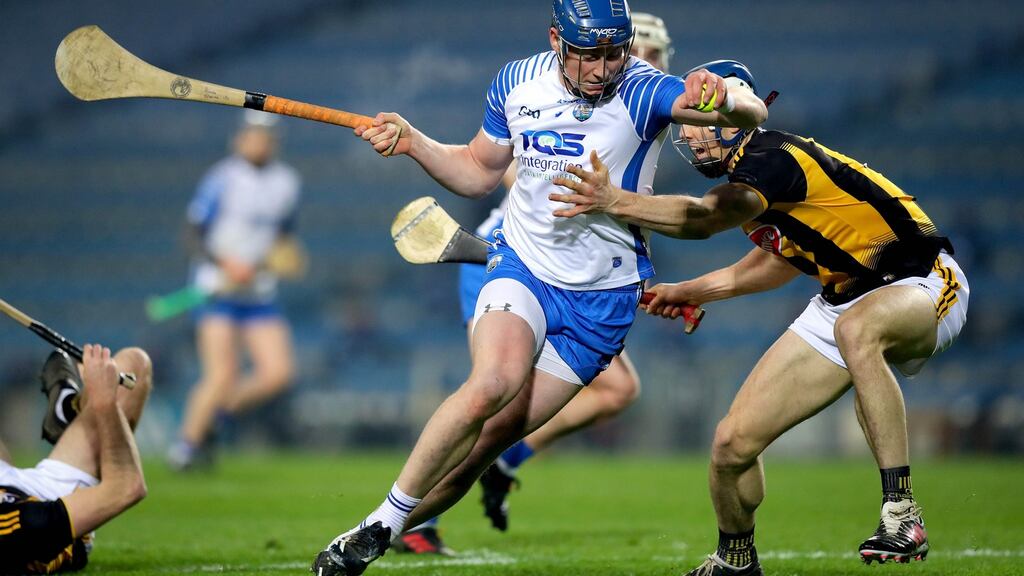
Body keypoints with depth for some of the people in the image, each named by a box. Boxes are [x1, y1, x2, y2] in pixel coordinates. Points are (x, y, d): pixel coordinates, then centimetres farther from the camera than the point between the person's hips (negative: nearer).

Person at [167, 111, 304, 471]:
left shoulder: (287, 182, 7)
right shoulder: (222, 178, -9)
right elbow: (194, 235, -9)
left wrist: (288, 255, 2)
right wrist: (225, 263, -22)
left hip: (260, 293, 5)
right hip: (217, 290, -5)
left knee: (279, 373, -8)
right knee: (223, 375, -17)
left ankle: (214, 415, 14)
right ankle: (188, 440, 3)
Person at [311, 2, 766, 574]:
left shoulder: (641, 91, -17)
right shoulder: (518, 82, -3)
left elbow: (753, 113, -31)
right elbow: (479, 172, 14)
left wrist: (725, 101, -54)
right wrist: (410, 140, -2)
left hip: (602, 296, -1)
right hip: (522, 268, 1)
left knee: (492, 437, -4)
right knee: (494, 382, -28)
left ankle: (395, 527, 14)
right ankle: (379, 527, -17)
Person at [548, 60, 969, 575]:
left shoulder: (774, 158, -24)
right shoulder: (741, 176, 5)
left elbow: (703, 219, -43)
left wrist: (615, 202, -52)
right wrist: (693, 290, 21)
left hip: (924, 286, -9)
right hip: (842, 298, 9)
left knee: (856, 328, -45)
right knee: (733, 444, -1)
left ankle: (901, 514, -41)